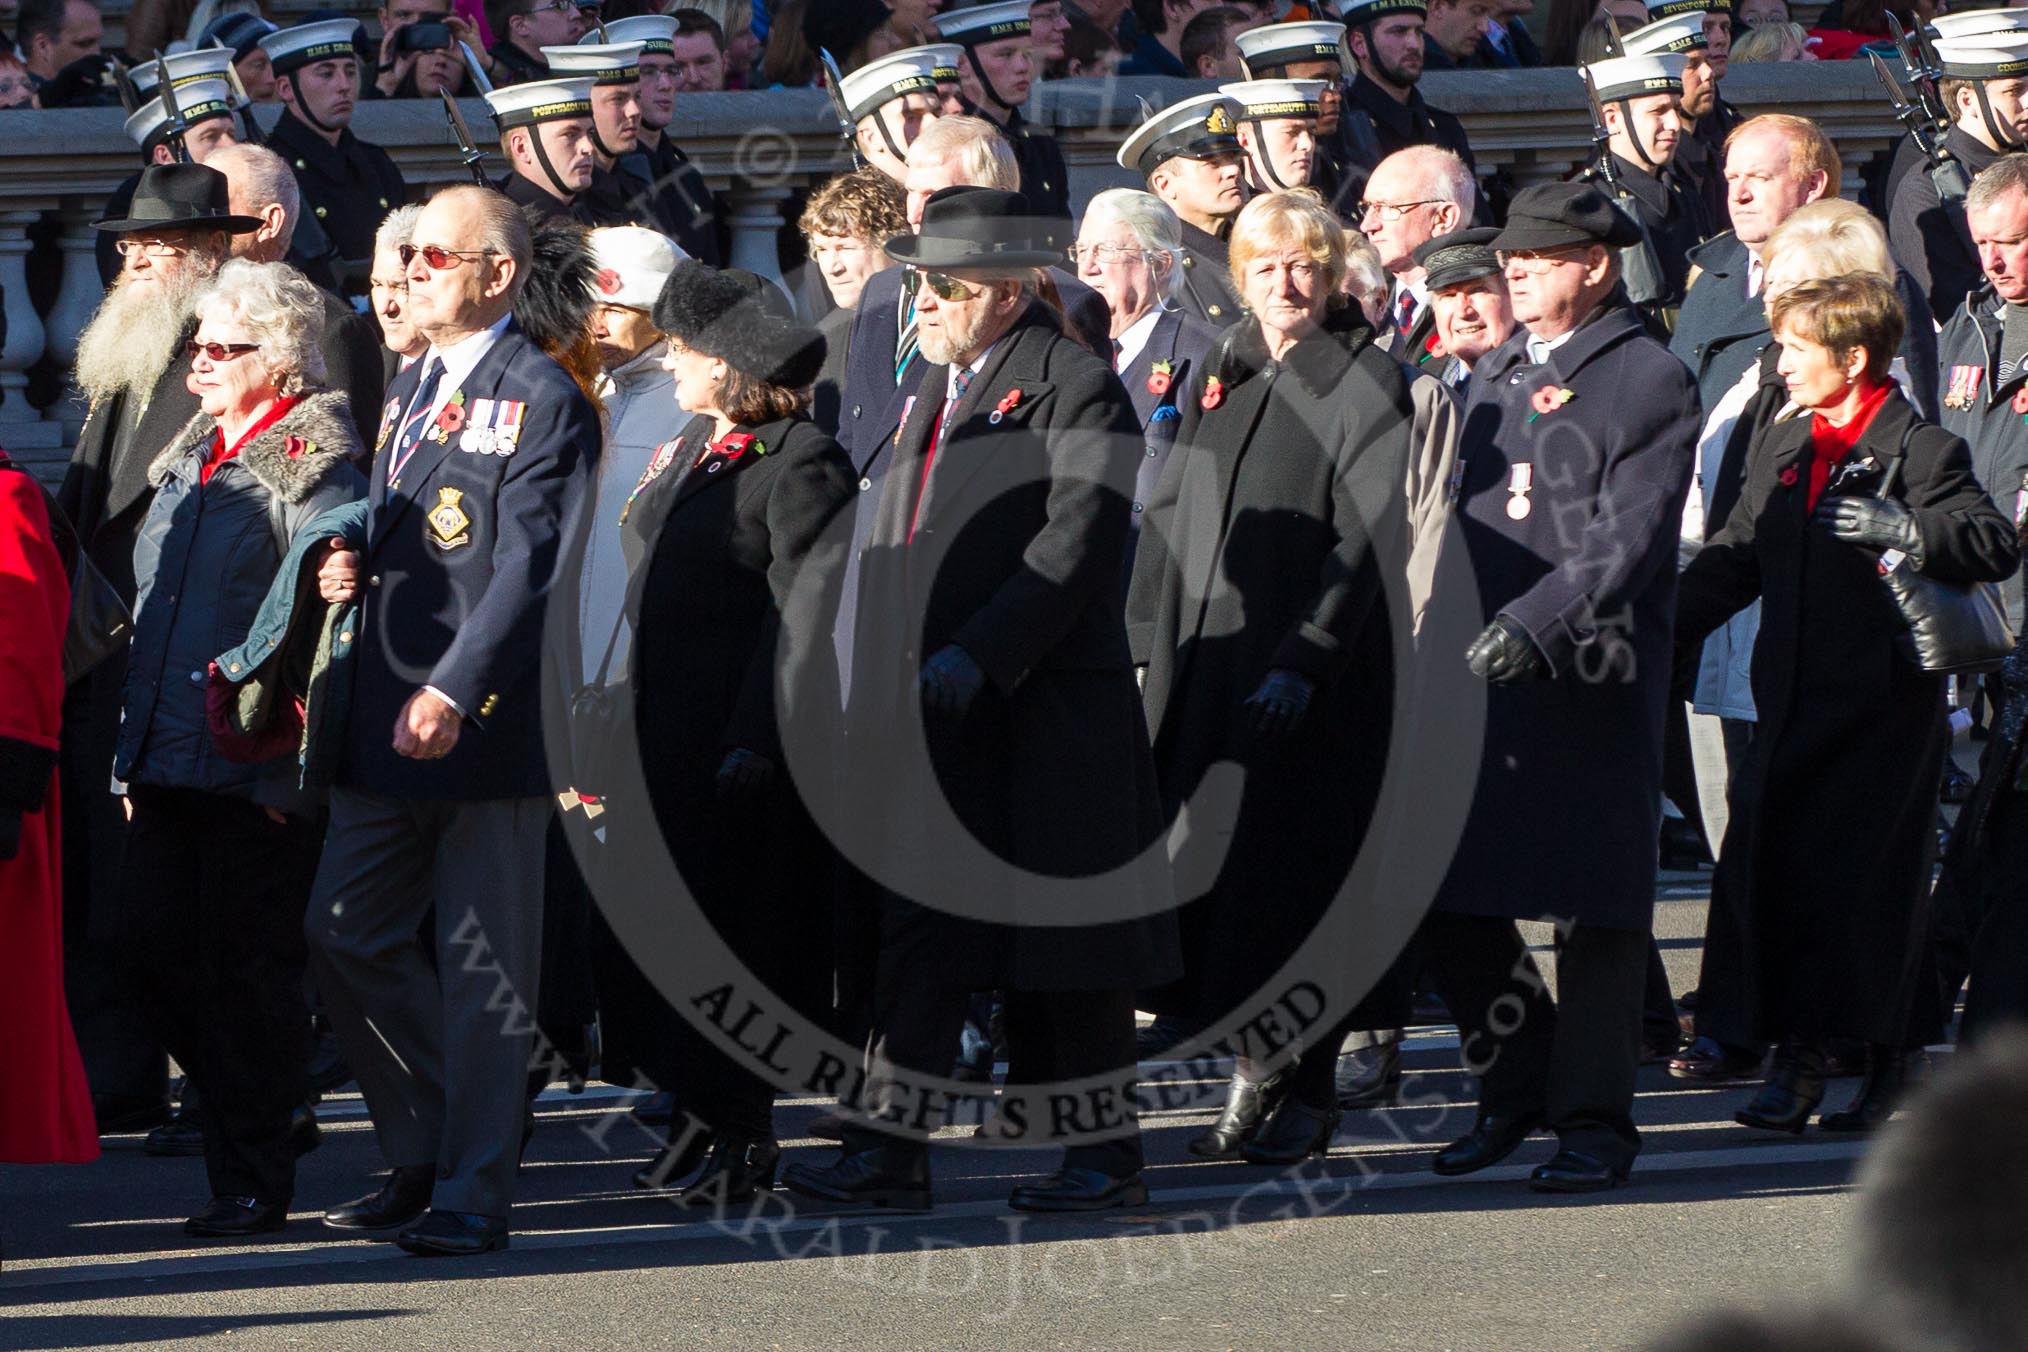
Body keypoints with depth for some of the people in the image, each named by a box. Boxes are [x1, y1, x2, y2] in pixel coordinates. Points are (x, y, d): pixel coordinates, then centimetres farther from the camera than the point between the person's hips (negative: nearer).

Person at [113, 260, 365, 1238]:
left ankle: (253, 1182, 5)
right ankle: (273, 1114, 22)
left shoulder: (310, 470, -9)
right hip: (170, 763, 8)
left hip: (257, 776, -8)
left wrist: (292, 771, -18)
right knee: (156, 948, 5)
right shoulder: (191, 462, 16)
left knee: (246, 966, -2)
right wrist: (134, 749, 17)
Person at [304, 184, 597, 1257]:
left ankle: (473, 1193, 3)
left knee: (482, 962, -2)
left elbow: (530, 566, -17)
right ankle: (424, 1158, 19)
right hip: (387, 725, 8)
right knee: (345, 935, 6)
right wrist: (350, 570, 5)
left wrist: (454, 692, -24)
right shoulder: (408, 393, 18)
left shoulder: (542, 400, -9)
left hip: (487, 725, -8)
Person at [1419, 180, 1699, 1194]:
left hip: (1592, 681, -7)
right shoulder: (1494, 376, 18)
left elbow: (1628, 542, -14)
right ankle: (1516, 1085, 20)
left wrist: (1532, 626, -25)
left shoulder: (1649, 382, -5)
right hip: (1477, 677, 7)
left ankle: (1593, 1118, 5)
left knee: (1593, 905, -2)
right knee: (1449, 898, 4)